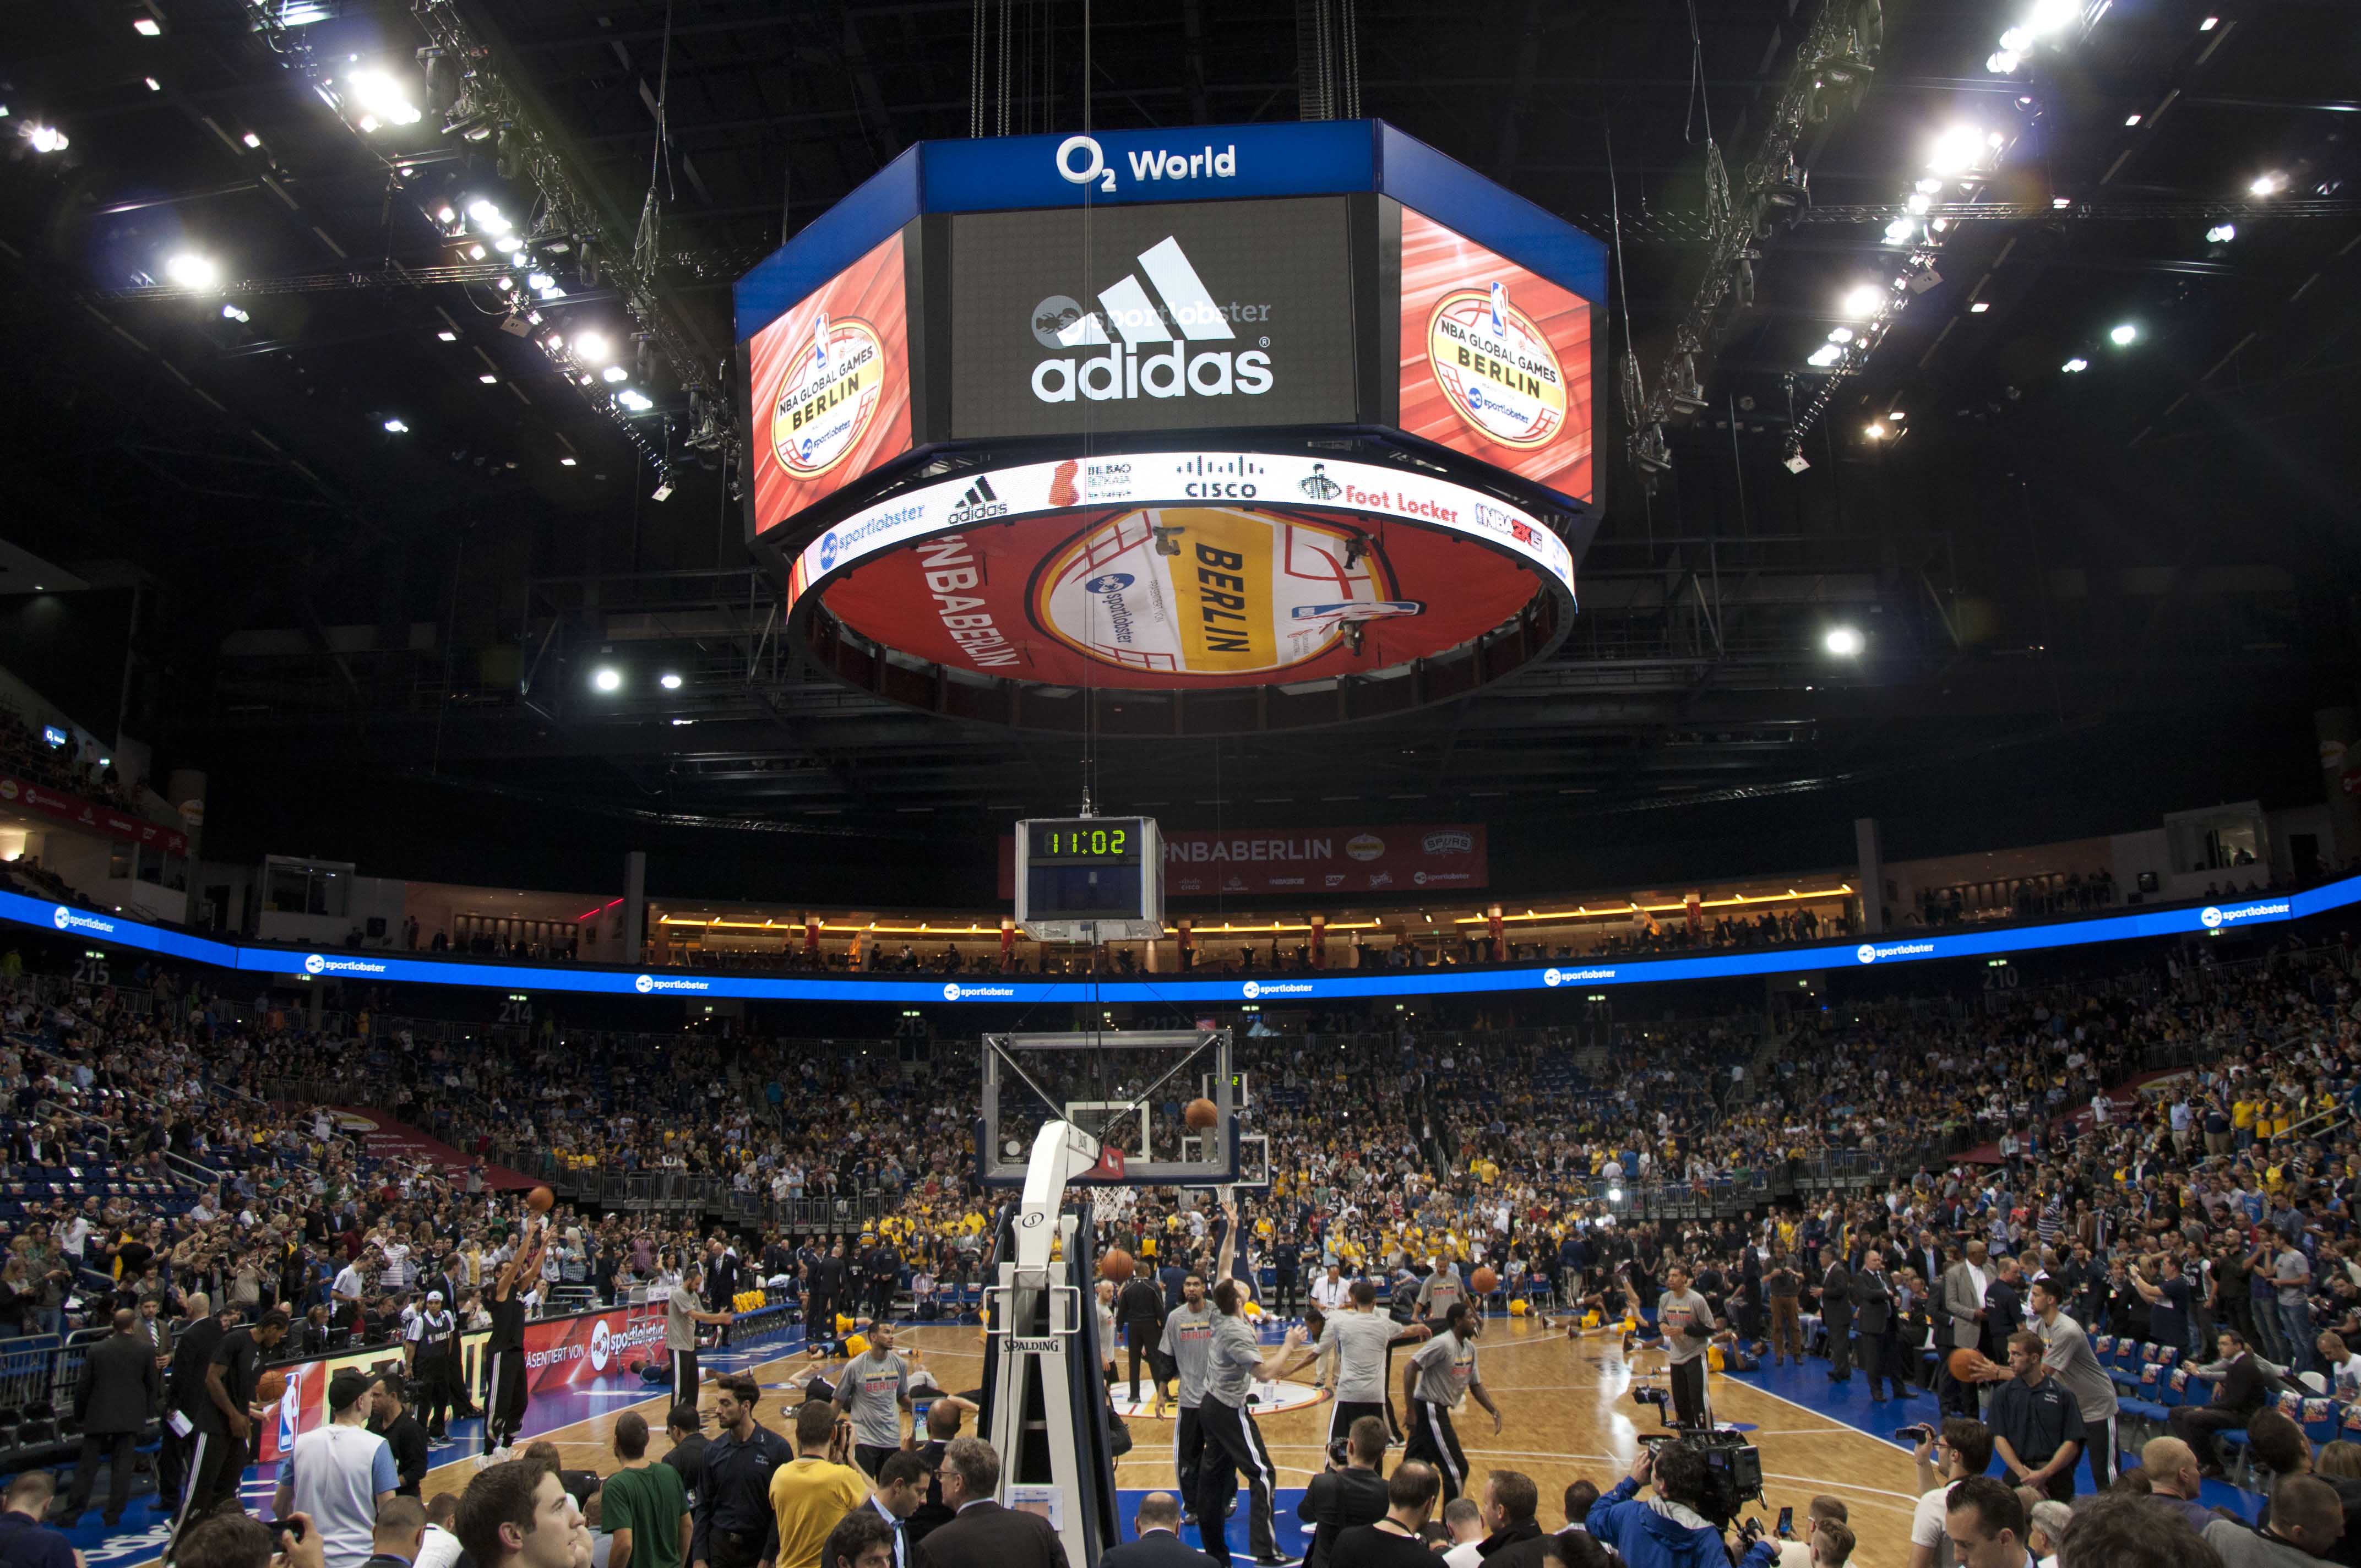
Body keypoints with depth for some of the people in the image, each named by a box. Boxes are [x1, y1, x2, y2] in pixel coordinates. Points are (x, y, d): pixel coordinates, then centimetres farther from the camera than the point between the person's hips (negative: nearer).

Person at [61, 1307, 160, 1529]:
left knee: (87, 1465, 9)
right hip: (130, 1416, -1)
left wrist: (79, 1414, 15)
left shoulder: (97, 1349, -2)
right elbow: (152, 1384, 1)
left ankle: (72, 1513, 11)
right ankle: (113, 1515, 5)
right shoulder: (145, 1350, -4)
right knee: (122, 1465, 5)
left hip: (98, 1416, 1)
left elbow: (84, 1386, 2)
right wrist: (148, 1411, 14)